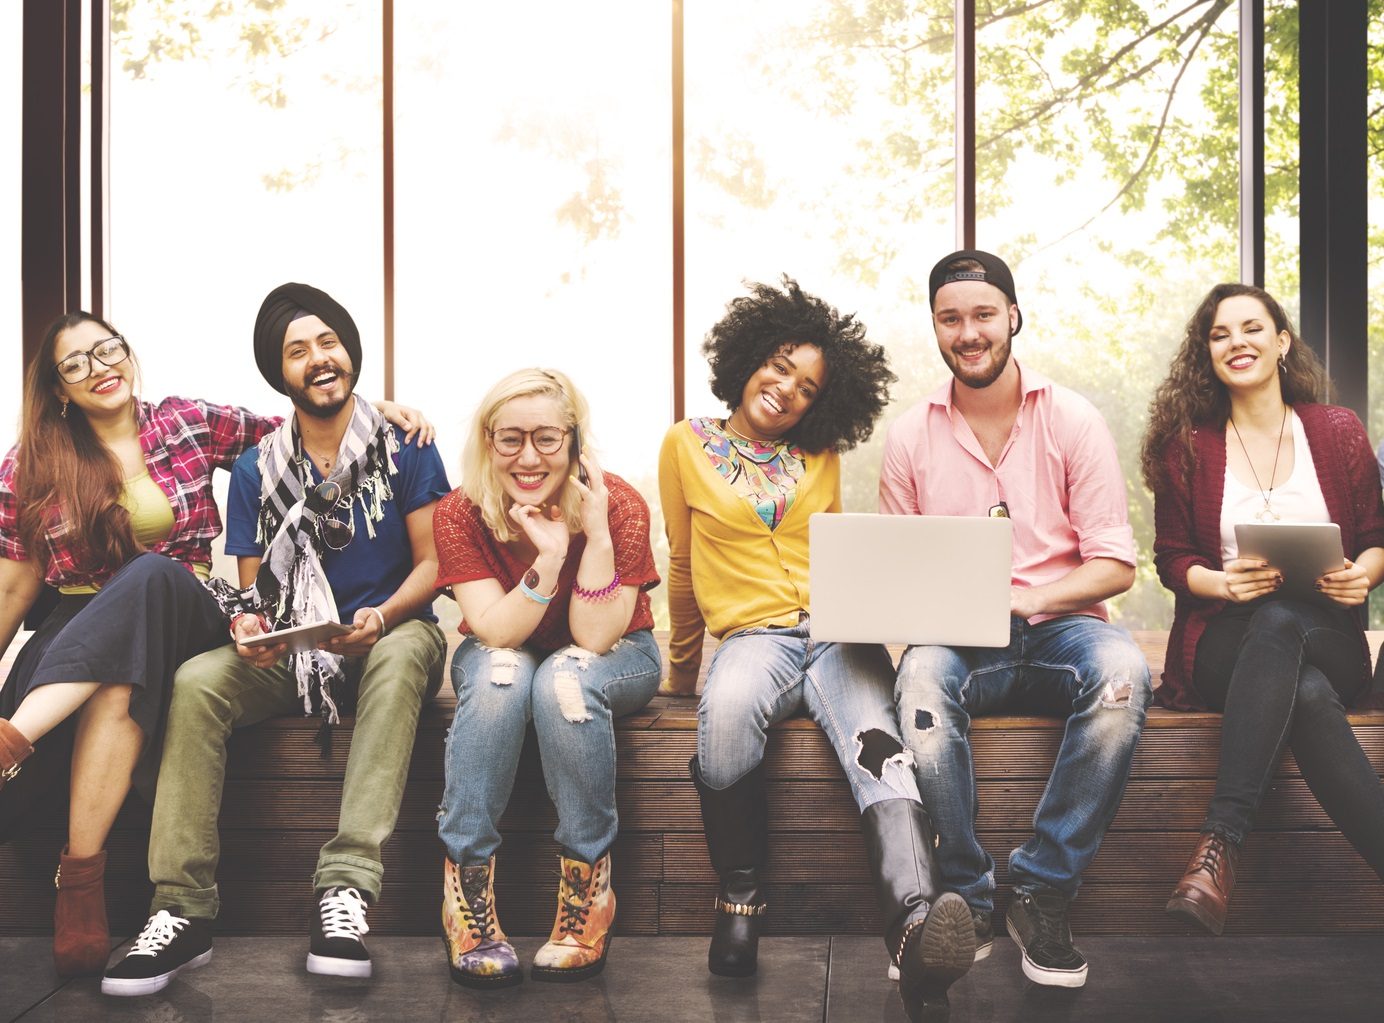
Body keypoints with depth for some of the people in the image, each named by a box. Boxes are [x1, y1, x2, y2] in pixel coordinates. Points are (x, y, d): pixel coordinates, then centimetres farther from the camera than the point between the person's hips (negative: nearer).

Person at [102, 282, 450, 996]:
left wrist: (381, 617, -23)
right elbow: (251, 588, 7)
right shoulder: (255, 472, 6)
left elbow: (433, 562, -4)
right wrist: (247, 625, -17)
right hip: (291, 650, 2)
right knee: (195, 682, -27)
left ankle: (346, 886, -43)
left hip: (388, 636, -2)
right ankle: (183, 909, -27)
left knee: (405, 650, -38)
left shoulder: (405, 448, 0)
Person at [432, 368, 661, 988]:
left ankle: (588, 887, -24)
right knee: (501, 672, -34)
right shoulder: (460, 514, -18)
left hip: (617, 659, -1)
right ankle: (465, 889, -27)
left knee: (566, 677, -35)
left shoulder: (620, 505, -22)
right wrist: (550, 557, -38)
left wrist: (597, 536, -36)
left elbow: (594, 639, -25)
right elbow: (496, 632, -24)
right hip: (502, 654, 1)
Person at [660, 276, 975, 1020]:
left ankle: (917, 924, -57)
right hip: (753, 634, -2)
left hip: (835, 630, 2)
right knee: (727, 712, -40)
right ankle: (740, 895, -19)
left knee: (875, 742, -33)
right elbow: (685, 569, 18)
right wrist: (681, 671, 23)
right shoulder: (688, 446, 13)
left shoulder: (821, 457, 20)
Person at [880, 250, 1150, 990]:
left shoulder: (1073, 421, 3)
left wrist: (1022, 600, -17)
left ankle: (1042, 889, -20)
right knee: (923, 675, -35)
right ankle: (966, 900, -21)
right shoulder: (909, 437, 7)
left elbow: (1114, 565, -1)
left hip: (1058, 627, 0)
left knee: (1120, 669, -34)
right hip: (956, 638, 0)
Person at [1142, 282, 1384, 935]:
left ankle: (1220, 844, -47)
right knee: (1306, 693, -38)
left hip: (1328, 641, 0)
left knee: (1279, 620, -39)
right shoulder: (1186, 445, 9)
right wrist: (1225, 583, -15)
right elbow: (1172, 558, 8)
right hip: (1226, 643, 0)